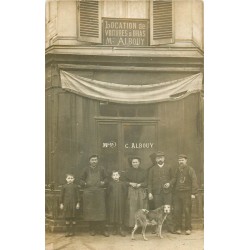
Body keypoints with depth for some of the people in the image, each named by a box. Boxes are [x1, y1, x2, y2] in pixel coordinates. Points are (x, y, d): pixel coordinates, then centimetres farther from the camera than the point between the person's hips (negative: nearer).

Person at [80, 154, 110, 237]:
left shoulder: (101, 169, 10)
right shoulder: (86, 169, 10)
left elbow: (106, 178, 13)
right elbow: (81, 180, 12)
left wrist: (104, 182, -8)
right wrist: (85, 183, -8)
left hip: (100, 193, 0)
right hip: (88, 193, 1)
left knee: (101, 210, -3)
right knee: (90, 211, 2)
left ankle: (103, 229, 3)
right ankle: (92, 229, 12)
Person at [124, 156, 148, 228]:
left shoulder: (143, 172, 8)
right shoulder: (128, 172, 8)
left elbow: (146, 182, 4)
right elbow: (125, 181, 8)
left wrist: (140, 184, -11)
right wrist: (130, 183, -9)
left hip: (141, 192, 1)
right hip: (131, 192, 0)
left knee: (141, 208, -2)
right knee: (132, 208, -6)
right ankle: (131, 224, -2)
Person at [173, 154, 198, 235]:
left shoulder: (190, 169, 0)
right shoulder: (177, 170, 15)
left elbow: (194, 181, -5)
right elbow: (175, 181, 15)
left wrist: (193, 193, -11)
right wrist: (173, 192, 7)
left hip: (187, 193, -4)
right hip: (177, 193, 4)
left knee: (187, 211, -3)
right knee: (177, 211, 1)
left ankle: (188, 228, 5)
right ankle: (178, 228, 9)